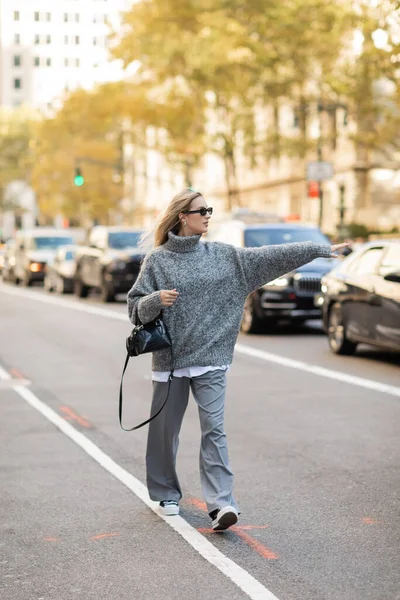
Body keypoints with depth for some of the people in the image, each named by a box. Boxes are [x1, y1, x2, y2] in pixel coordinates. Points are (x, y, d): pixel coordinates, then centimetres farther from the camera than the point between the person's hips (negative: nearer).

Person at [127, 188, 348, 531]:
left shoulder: (225, 256, 7)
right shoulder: (157, 260, -1)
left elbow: (271, 257, 5)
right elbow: (136, 308, 0)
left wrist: (319, 250, 1)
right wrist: (157, 300, -22)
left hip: (211, 360, 1)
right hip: (169, 359, -1)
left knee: (214, 429, -7)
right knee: (165, 432, 9)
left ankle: (221, 503, -10)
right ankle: (167, 495, 27)